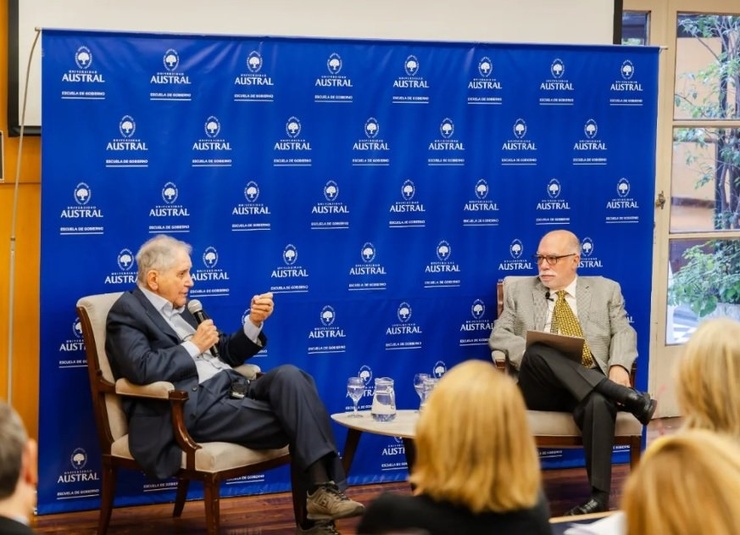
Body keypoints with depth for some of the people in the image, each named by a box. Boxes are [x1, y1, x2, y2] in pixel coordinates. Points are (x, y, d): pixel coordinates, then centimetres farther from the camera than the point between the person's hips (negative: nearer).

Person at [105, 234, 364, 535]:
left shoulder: (181, 307, 24)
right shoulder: (127, 311, 0)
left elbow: (225, 355, 26)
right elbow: (142, 370, -18)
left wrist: (254, 323, 8)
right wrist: (194, 346, -8)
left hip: (230, 389, 7)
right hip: (194, 407, -7)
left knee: (289, 376, -23)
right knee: (294, 420, -23)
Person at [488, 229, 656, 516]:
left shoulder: (605, 289, 21)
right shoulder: (520, 291, 21)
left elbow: (623, 332, 10)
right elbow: (498, 336, 12)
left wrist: (619, 367, -13)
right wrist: (531, 356, -11)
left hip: (593, 383, 0)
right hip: (540, 387, 0)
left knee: (598, 403, -38)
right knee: (538, 353, -36)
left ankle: (599, 496, -38)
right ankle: (627, 396, -36)